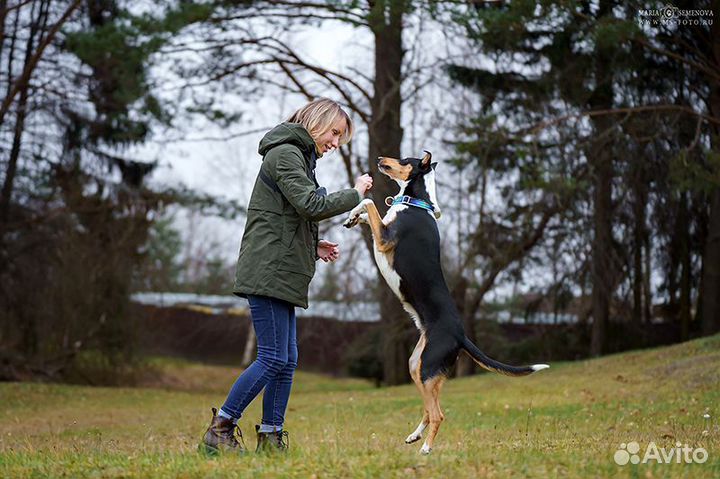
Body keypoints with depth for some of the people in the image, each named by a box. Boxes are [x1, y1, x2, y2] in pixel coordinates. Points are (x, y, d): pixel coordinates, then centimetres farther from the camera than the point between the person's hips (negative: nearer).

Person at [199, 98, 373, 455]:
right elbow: (311, 205, -18)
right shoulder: (285, 154, -7)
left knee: (286, 361, 7)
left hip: (281, 275, 10)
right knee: (273, 358, -12)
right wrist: (354, 194, -7)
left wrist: (314, 248, 13)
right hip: (267, 272, -10)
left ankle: (271, 439, 9)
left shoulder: (300, 157, 25)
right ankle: (219, 431, -6)